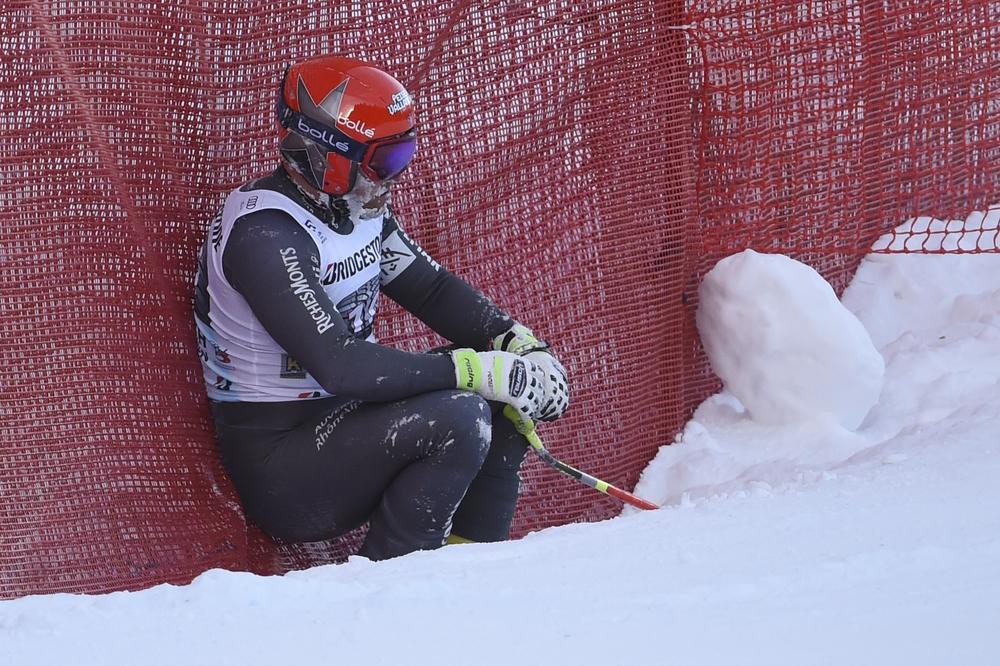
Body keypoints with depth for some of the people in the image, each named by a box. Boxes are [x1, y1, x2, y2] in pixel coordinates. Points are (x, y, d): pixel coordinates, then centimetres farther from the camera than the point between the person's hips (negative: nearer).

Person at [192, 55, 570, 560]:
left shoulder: (358, 209, 4)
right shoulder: (265, 235, -24)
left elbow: (431, 288, 13)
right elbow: (341, 366, -30)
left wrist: (521, 344, -5)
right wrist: (477, 370, -28)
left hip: (340, 416, 9)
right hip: (282, 475, -9)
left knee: (509, 388, 3)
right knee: (459, 417, -27)